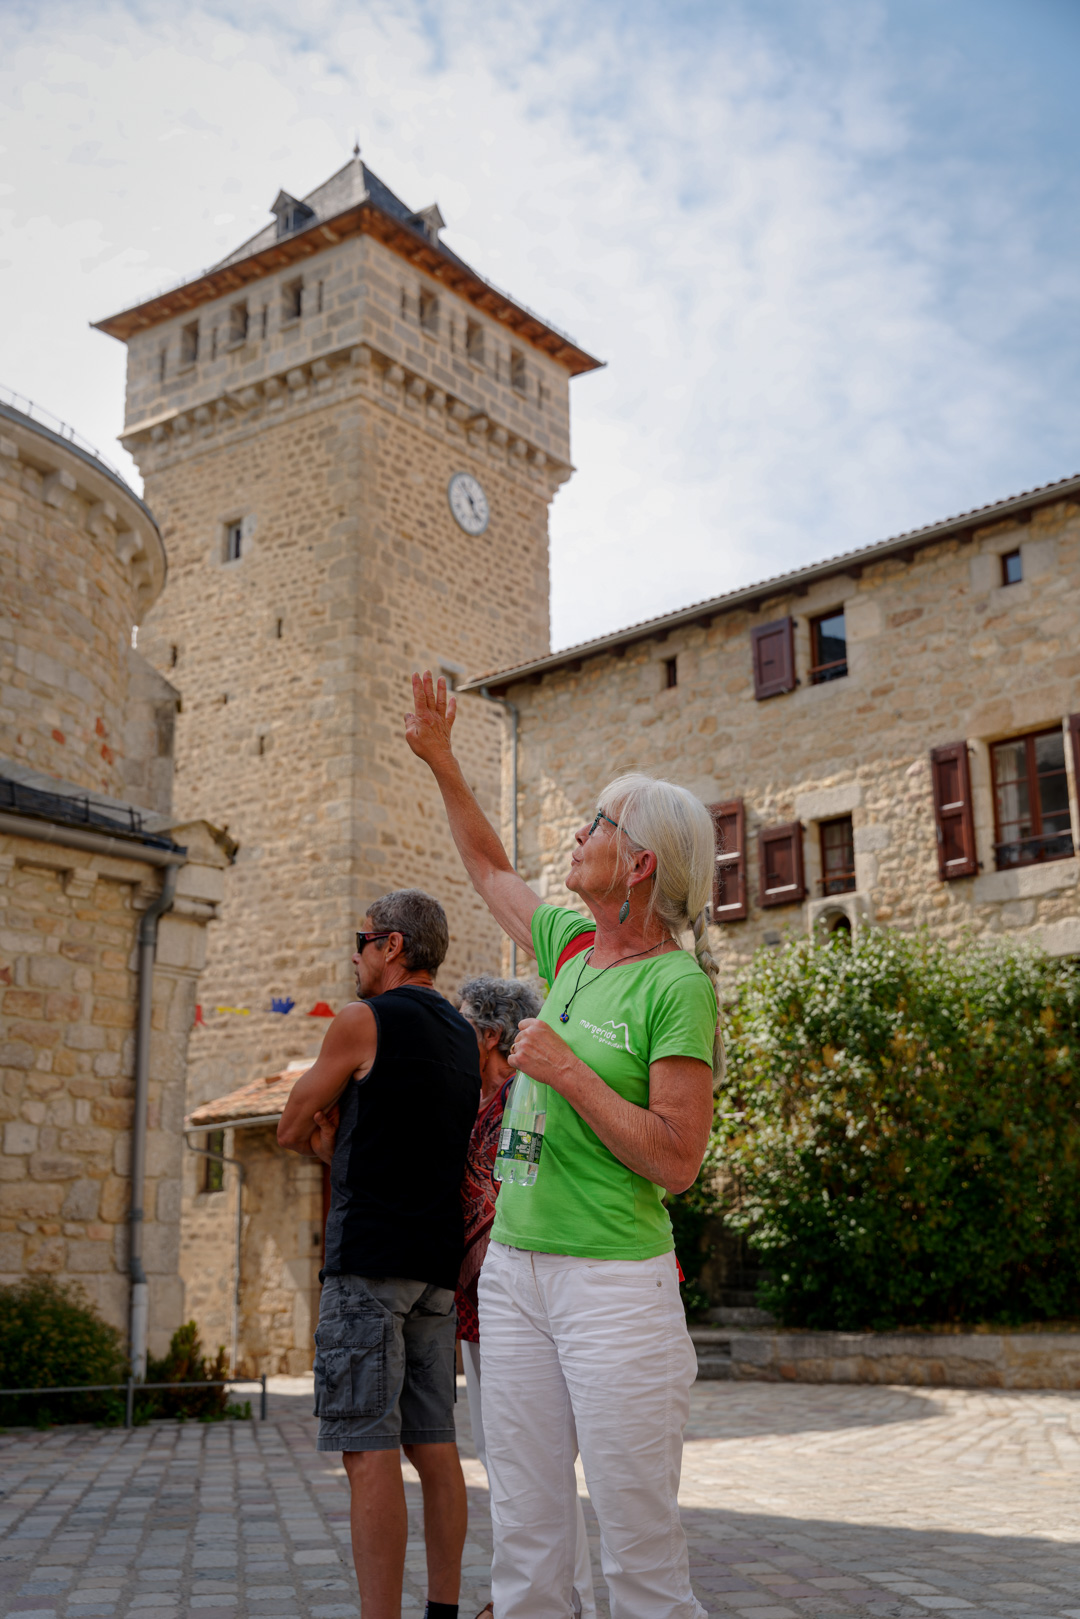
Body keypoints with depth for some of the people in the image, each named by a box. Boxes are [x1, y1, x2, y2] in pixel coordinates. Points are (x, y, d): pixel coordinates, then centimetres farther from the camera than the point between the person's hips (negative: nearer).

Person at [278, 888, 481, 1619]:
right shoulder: (462, 1034, 16)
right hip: (438, 1257, 8)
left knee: (370, 1447, -8)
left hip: (371, 1255, -8)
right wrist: (340, 1139, 8)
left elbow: (293, 1129, 2)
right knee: (434, 1443, 10)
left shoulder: (363, 1021, -7)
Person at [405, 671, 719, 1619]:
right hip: (514, 1266, 7)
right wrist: (442, 763, 26)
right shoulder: (572, 944, 9)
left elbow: (676, 1160, -18)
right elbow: (491, 871, 28)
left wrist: (565, 1071, -17)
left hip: (614, 1280, -7)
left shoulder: (676, 985, -12)